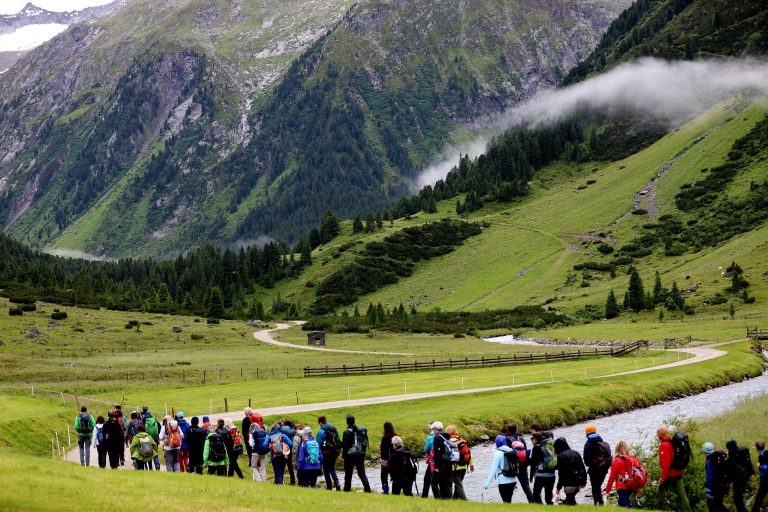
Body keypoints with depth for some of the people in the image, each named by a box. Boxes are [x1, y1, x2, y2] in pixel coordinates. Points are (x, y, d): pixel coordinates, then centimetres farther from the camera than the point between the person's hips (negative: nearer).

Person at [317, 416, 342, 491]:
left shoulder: (321, 431, -11)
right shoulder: (334, 429, 6)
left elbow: (318, 443, -12)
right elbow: (338, 441, 9)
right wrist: (337, 453, 15)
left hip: (326, 453, -5)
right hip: (334, 453, 5)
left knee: (326, 470, 6)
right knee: (332, 469, 18)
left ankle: (329, 487, 5)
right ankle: (337, 484, 1)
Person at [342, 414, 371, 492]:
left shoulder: (347, 432, -12)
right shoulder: (362, 430, 4)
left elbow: (344, 445, -11)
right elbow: (366, 442, 10)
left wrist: (343, 455, 0)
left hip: (350, 455, -5)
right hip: (360, 455, 5)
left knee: (348, 474, 7)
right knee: (361, 473, 6)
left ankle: (347, 489, 10)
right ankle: (367, 488, -8)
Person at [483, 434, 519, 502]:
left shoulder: (498, 453, -11)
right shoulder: (513, 451, 7)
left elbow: (493, 469, -15)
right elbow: (517, 467, 13)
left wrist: (487, 483, -12)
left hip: (504, 482, -6)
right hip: (513, 481, 6)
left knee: (506, 501, -1)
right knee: (509, 500, 18)